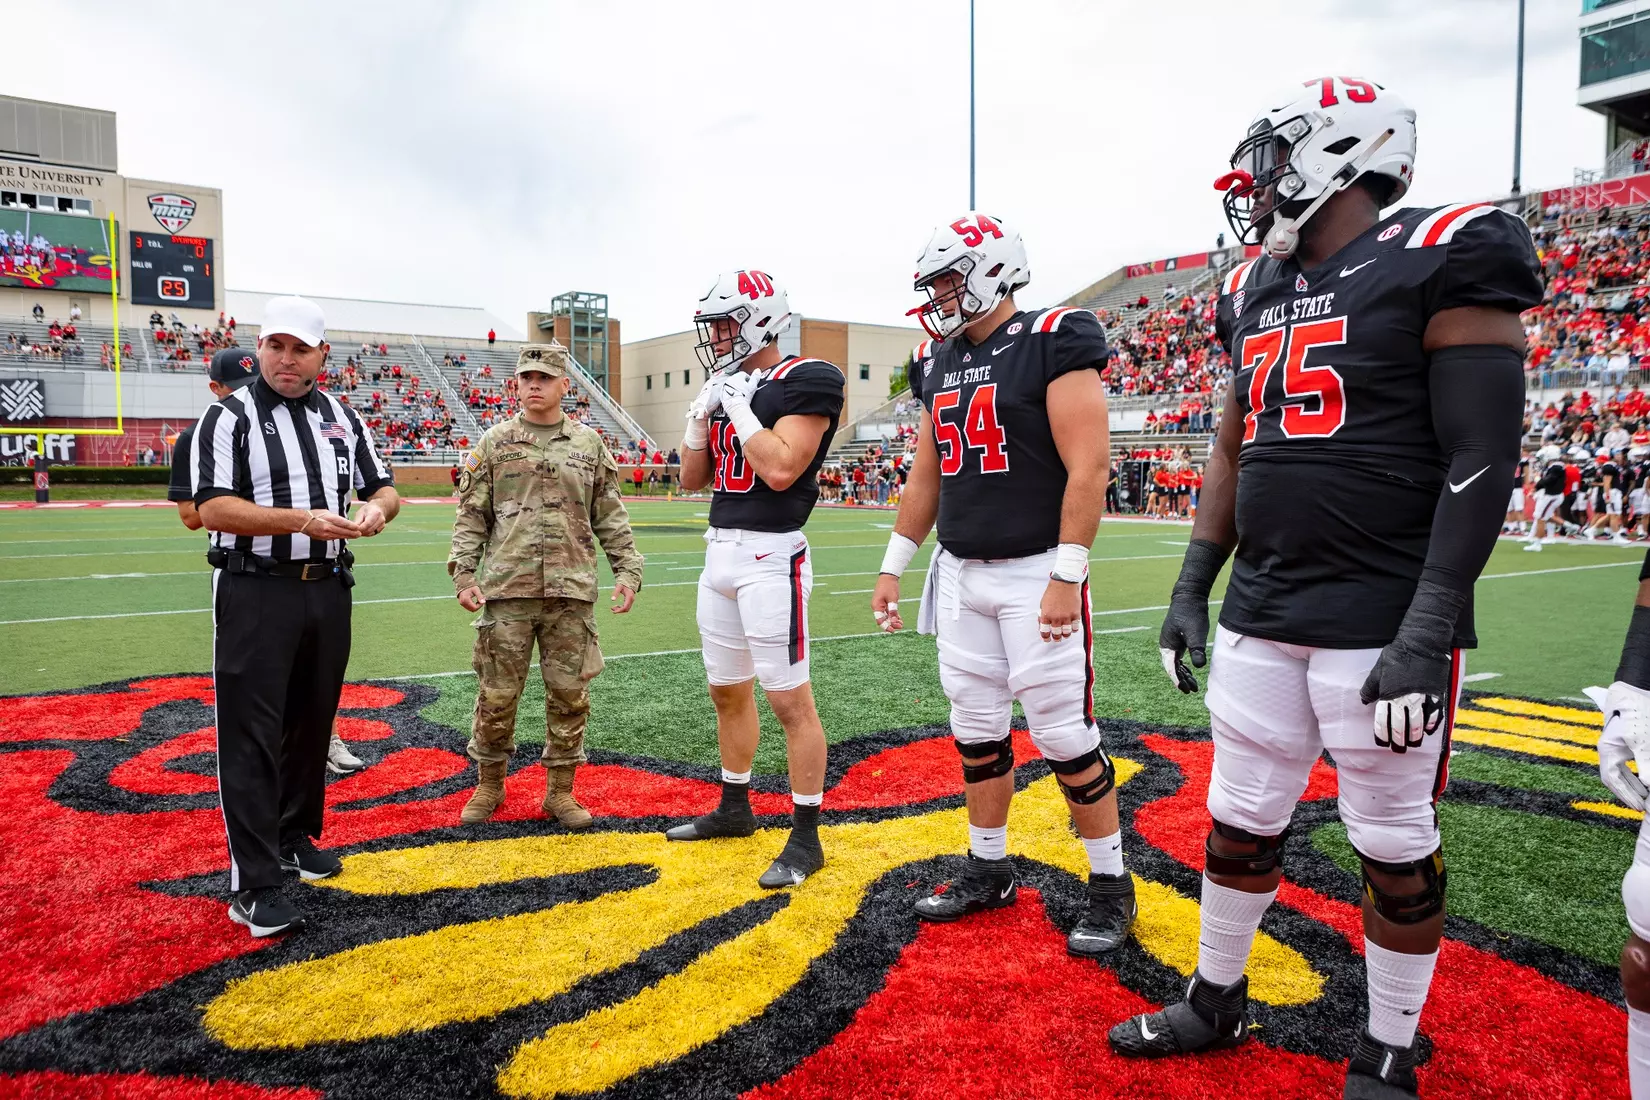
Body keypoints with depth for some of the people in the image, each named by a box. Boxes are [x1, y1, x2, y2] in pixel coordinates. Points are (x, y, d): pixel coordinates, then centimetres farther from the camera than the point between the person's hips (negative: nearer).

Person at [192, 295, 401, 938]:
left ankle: (296, 837, 34)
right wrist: (303, 520, -26)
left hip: (328, 590, 6)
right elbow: (212, 508, -14)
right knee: (252, 734, -4)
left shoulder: (343, 418, 11)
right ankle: (252, 885, 0)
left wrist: (377, 508, -10)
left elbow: (382, 487, 15)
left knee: (312, 722, 16)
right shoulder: (230, 417, -5)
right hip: (256, 594, -5)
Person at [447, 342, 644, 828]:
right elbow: (471, 515, 5)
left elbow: (610, 518, 10)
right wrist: (463, 573, -5)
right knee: (496, 694, 5)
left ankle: (560, 791, 19)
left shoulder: (589, 444, 9)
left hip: (571, 592, 1)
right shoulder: (494, 442, 6)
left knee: (570, 694, 5)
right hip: (506, 590, -1)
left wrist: (627, 570, 1)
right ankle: (489, 784, 25)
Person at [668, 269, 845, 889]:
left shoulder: (805, 382, -9)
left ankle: (806, 839, 6)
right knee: (728, 692, 18)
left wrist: (738, 405, -13)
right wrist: (701, 414, 4)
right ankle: (734, 808, 34)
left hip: (770, 557, -9)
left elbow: (780, 470, -22)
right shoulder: (726, 387, 15)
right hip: (720, 553, 9)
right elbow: (692, 480, 17)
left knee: (789, 698, -4)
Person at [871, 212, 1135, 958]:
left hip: (1035, 573, -6)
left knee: (1063, 735, -3)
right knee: (977, 730, 12)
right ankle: (988, 871, 27)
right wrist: (892, 567, 16)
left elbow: (1087, 467, -15)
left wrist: (1066, 577, -19)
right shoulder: (938, 362, 12)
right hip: (961, 574, 7)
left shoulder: (1054, 343, -9)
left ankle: (1112, 888, 15)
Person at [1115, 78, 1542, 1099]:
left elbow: (1481, 459, -14)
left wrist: (1429, 631, -20)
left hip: (1383, 622, -6)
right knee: (1240, 820, 15)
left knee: (1395, 847, 8)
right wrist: (1192, 587, 13)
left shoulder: (1444, 259, -8)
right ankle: (1217, 1002, 34)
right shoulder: (1254, 291, 13)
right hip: (1260, 619, 7)